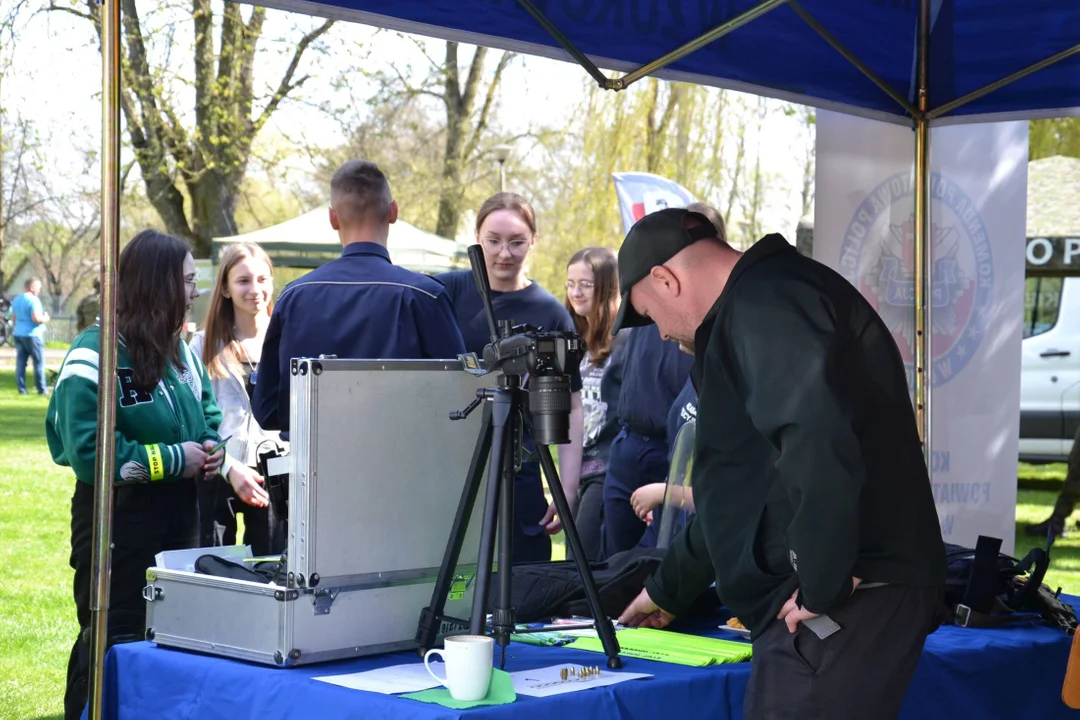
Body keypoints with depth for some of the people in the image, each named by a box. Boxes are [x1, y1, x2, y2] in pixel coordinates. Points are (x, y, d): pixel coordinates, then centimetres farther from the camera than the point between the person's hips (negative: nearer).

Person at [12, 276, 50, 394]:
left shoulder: (16, 300, 13)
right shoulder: (33, 300, -14)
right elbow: (36, 318, -22)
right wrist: (45, 318, -3)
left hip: (18, 334, 8)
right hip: (32, 335, -8)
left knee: (20, 362, 6)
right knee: (39, 362, 1)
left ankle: (21, 389, 5)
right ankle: (41, 389, 3)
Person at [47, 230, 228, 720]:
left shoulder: (180, 352, 9)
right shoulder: (97, 354, -16)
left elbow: (208, 418, 21)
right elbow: (88, 452, -21)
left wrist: (210, 453, -3)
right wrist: (174, 459, -19)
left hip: (177, 521, 8)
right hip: (118, 525, -8)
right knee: (111, 648, 1)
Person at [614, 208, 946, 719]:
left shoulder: (766, 301, -11)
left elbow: (819, 435, -29)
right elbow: (743, 487, 32)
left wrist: (823, 581, -21)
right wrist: (668, 590, 38)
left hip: (849, 603, -10)